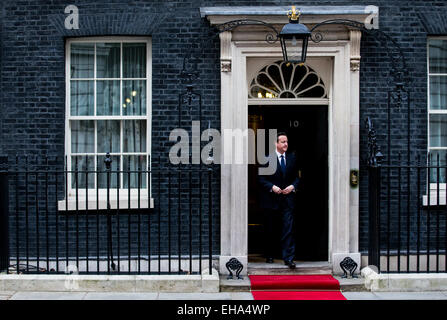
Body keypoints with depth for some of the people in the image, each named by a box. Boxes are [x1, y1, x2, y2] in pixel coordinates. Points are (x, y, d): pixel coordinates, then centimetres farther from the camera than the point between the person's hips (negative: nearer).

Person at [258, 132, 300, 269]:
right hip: (271, 200, -2)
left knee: (288, 229, -7)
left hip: (287, 199, 2)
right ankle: (269, 256, 27)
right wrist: (272, 187, -17)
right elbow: (261, 179, -3)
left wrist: (293, 186, -5)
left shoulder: (292, 158, 8)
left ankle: (288, 258, -5)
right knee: (269, 230, 10)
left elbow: (296, 177, 14)